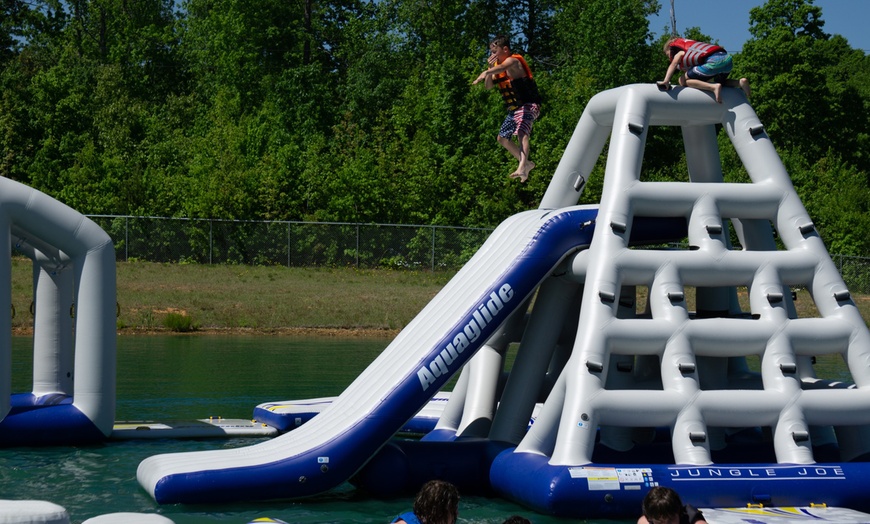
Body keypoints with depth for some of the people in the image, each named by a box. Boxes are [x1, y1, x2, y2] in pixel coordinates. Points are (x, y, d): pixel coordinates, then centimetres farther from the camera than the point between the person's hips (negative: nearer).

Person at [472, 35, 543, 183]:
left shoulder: (513, 61, -14)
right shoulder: (498, 64, 12)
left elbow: (502, 68, -38)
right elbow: (488, 86, 9)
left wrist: (485, 73, -57)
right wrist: (490, 66, -5)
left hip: (528, 106, -10)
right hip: (513, 109, 10)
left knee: (522, 134, -31)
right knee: (502, 138, 18)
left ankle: (522, 168, -49)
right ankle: (526, 164, 30)